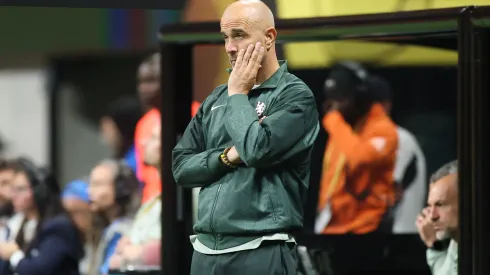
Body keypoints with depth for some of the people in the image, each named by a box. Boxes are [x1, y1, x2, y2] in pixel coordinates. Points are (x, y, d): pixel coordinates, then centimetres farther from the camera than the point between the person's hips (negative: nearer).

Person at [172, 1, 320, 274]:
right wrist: (227, 157, -7)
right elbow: (181, 167, 10)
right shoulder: (216, 99, 14)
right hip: (206, 249, 6)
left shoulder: (295, 95, -5)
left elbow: (258, 149, -20)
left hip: (261, 250, -6)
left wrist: (238, 95, -5)